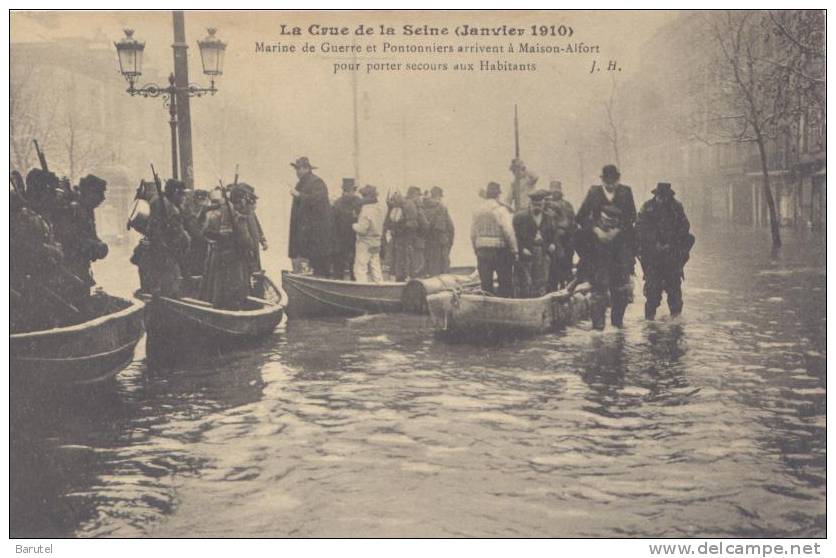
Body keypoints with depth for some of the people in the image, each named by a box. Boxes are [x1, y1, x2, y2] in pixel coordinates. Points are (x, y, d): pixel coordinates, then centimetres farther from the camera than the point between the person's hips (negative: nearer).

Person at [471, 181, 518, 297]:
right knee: (506, 283, 2)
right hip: (499, 249, -5)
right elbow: (508, 231, -15)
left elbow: (473, 234, 11)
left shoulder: (478, 210, 8)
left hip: (481, 250, 5)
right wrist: (514, 249, -9)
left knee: (485, 284, 7)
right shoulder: (500, 209, -9)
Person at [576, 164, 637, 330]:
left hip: (621, 243, 1)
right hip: (599, 243, -1)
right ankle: (598, 320, 3)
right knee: (599, 282, -4)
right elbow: (581, 217, 3)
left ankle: (618, 318, 13)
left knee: (622, 282, -1)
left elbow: (631, 217, 4)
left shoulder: (625, 192, 5)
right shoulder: (594, 193, 3)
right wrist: (596, 230, -8)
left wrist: (617, 230, -8)